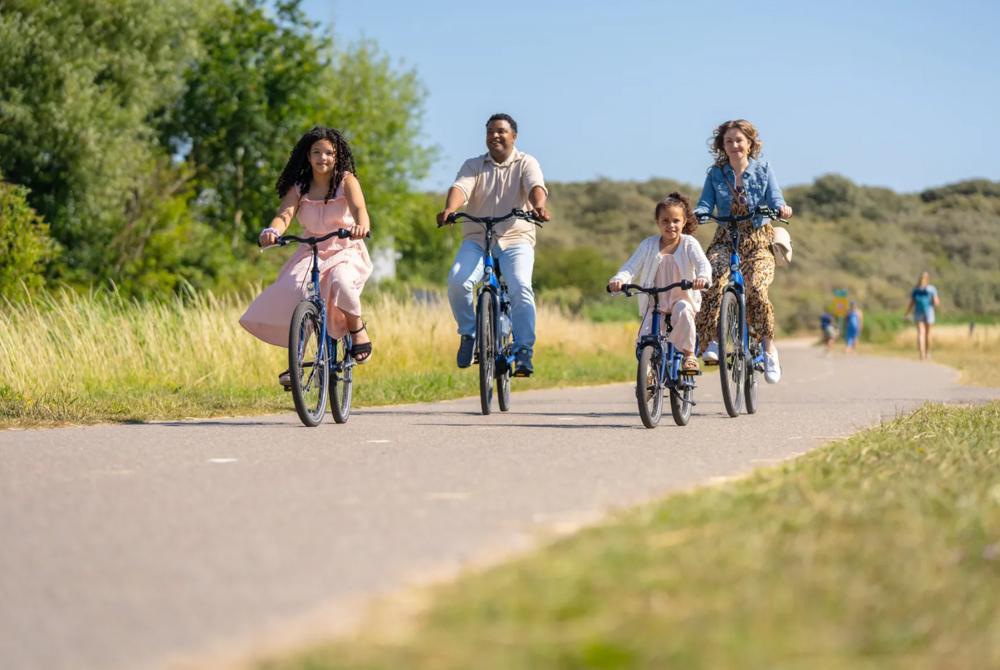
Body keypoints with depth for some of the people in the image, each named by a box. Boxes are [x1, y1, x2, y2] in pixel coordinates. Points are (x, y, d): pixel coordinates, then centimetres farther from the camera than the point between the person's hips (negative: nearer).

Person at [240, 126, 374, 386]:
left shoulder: (347, 181, -6)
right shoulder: (299, 188, 1)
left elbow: (359, 207, -25)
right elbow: (284, 214, -16)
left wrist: (361, 226, -50)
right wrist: (272, 231, -40)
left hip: (347, 251, -3)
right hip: (312, 253, 3)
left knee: (340, 281, -37)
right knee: (291, 290, -24)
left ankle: (359, 332, -9)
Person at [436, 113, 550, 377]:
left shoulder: (526, 164, 6)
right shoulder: (473, 166, 10)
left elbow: (536, 187, -15)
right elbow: (460, 188, -10)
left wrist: (538, 206, -39)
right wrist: (449, 209, -33)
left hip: (516, 240, -2)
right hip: (477, 240, 2)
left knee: (520, 287, -26)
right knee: (457, 281, -24)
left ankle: (524, 352, -19)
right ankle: (468, 334, -1)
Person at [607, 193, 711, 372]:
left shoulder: (689, 243, -3)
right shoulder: (649, 245, 2)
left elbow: (702, 263, -18)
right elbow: (632, 266, -7)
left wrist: (703, 277, -43)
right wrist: (618, 280, -29)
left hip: (683, 298, -2)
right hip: (656, 302, 2)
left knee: (683, 311, -38)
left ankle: (688, 354, -17)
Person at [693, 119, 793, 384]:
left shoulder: (763, 170, 5)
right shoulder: (715, 174, 8)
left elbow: (774, 198, -6)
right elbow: (705, 204, -3)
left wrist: (781, 208, -30)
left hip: (758, 241, -1)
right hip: (725, 240, 1)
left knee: (756, 288, -26)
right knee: (713, 284, -30)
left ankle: (769, 347, -11)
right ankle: (711, 342, -25)